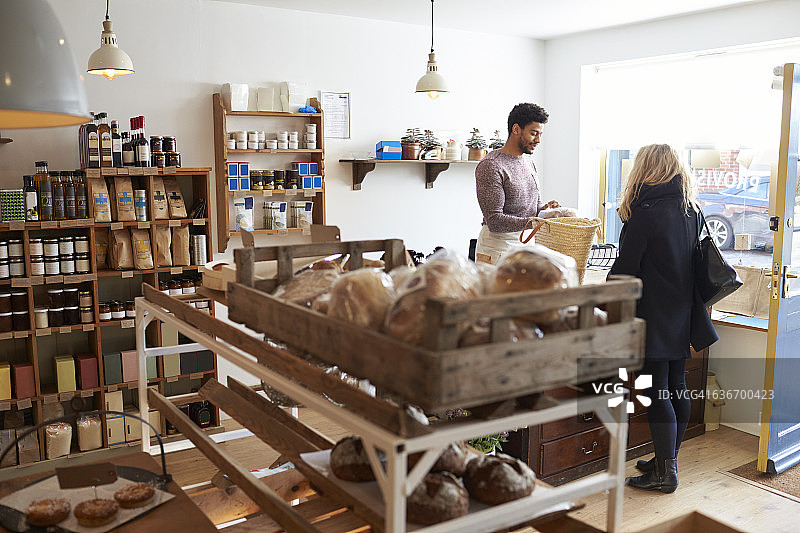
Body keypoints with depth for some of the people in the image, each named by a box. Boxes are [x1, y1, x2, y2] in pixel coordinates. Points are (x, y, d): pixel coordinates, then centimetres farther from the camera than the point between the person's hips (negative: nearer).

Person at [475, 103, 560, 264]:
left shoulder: (528, 161, 14)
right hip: (497, 249, -7)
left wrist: (544, 209, -2)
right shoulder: (490, 166, -14)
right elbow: (494, 221, -20)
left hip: (526, 243, 8)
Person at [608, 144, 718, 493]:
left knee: (656, 391, -1)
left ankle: (665, 473, 5)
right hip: (682, 314, 8)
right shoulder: (690, 212, 7)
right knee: (676, 388, 13)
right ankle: (667, 462, 26)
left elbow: (626, 267, -13)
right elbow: (691, 261, 14)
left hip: (652, 315, -8)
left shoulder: (646, 213, -16)